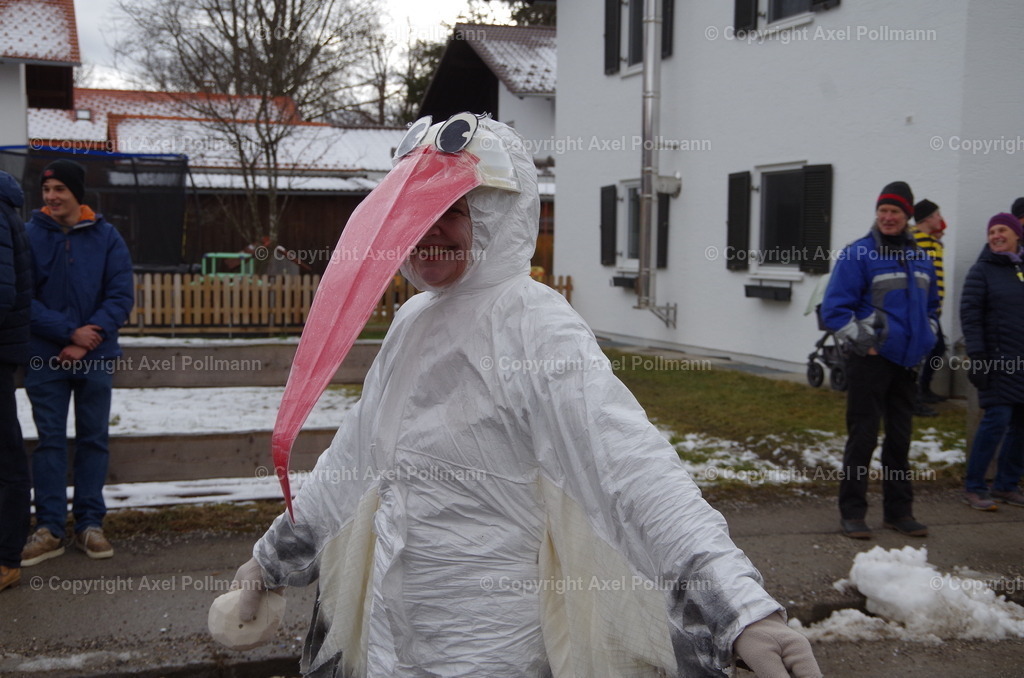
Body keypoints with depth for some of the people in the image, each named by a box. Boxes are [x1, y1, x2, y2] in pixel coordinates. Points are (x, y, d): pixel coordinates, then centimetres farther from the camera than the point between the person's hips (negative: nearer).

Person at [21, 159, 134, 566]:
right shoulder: (29, 235, -3)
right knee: (50, 440, 5)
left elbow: (122, 296, -3)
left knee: (94, 439, 8)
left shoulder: (106, 237, -1)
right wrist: (69, 332, -16)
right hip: (44, 358, -1)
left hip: (96, 358, 1)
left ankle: (90, 524, 18)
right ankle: (49, 528, 14)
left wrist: (89, 338, -14)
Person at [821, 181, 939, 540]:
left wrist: (926, 341, 12)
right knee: (863, 436, -3)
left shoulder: (920, 258, 12)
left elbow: (931, 307, 24)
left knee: (900, 437, 13)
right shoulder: (858, 255, -8)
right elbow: (834, 308, -11)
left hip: (907, 362, 6)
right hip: (870, 361, -6)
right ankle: (851, 512, 6)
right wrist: (861, 344, -13)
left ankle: (898, 510, 23)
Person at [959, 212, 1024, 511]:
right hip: (999, 360, -6)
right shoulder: (982, 270, -2)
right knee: (997, 419, -11)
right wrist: (977, 357, -15)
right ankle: (973, 488, 0)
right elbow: (969, 315, -8)